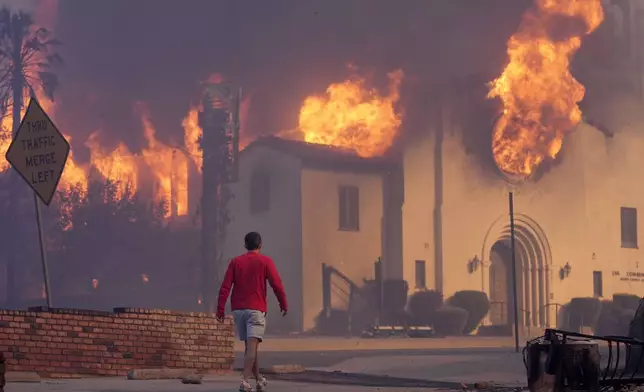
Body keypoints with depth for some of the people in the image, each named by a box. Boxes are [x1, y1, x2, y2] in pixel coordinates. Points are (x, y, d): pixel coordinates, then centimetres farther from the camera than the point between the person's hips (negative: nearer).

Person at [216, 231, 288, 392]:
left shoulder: (235, 262, 7)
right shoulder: (265, 261, -1)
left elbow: (225, 286, 0)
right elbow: (276, 284, -5)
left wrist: (220, 309, 0)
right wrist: (284, 304, 7)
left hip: (238, 309, 4)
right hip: (256, 309, -4)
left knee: (250, 345, 15)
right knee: (252, 345, -9)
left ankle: (259, 379, 26)